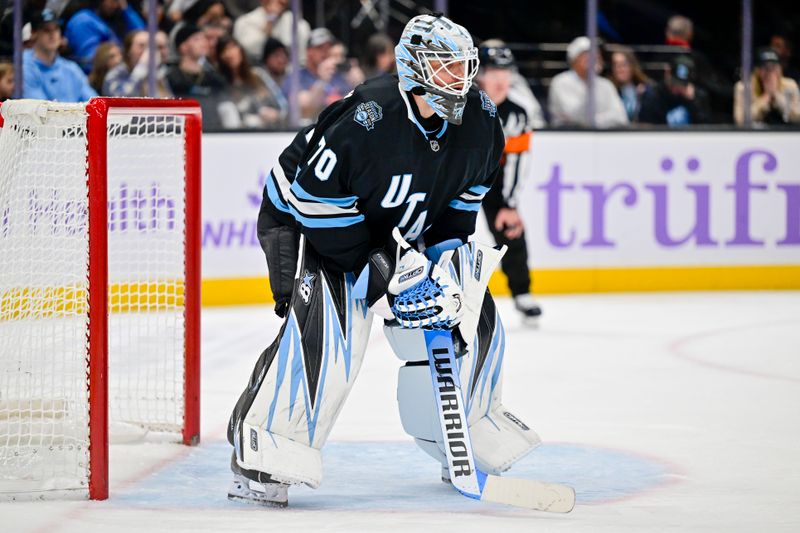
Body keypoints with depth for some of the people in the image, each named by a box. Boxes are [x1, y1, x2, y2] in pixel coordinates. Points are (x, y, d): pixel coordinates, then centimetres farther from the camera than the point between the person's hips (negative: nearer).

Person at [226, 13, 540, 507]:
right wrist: (382, 275, -26)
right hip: (307, 224, -7)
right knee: (328, 327, -29)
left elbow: (463, 200, 5)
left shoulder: (479, 120, -11)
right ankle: (261, 454, -22)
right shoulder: (365, 119, -33)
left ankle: (469, 431, 23)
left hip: (402, 236, 7)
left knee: (471, 317, 0)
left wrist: (448, 259, -8)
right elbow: (318, 204, -28)